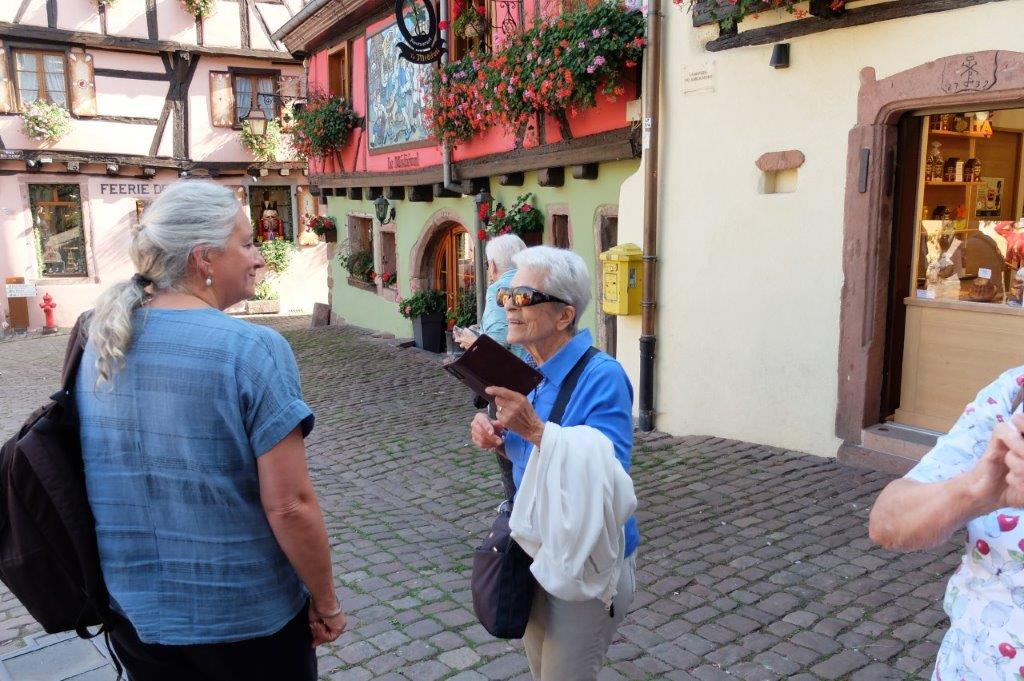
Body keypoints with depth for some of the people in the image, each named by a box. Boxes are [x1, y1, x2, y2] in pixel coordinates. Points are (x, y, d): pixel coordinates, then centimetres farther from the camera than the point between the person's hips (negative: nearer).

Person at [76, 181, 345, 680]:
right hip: (243, 617, -5)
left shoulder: (100, 342, -2)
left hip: (132, 609, 6)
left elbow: (101, 479, 9)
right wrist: (326, 604, -7)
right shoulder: (253, 349, -22)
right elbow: (288, 506, -22)